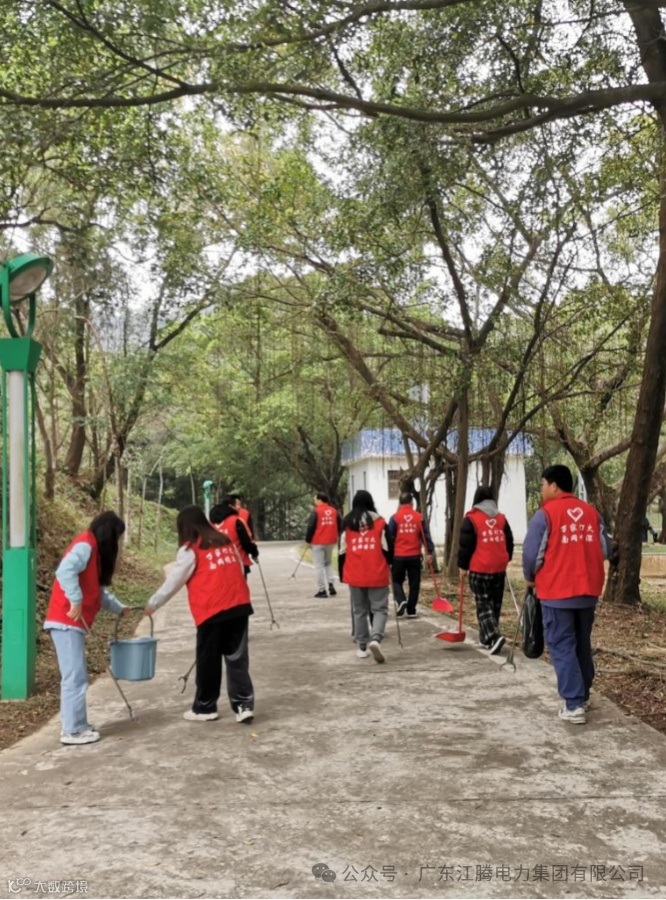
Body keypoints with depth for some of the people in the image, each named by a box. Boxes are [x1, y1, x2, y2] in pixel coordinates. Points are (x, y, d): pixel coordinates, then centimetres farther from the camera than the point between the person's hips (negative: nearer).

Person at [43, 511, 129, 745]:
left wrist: (119, 608, 26)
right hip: (66, 622, -10)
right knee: (75, 677, -6)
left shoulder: (93, 549, 18)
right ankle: (72, 731, -1)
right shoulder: (85, 545, -11)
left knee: (75, 677, 13)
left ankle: (75, 725, 20)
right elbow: (65, 571, -30)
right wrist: (76, 601, -28)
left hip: (71, 623, 10)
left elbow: (97, 589, 25)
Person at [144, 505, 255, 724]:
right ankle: (244, 705, 3)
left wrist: (151, 605, 14)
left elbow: (173, 582, 3)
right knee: (237, 658, 7)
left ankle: (205, 708, 19)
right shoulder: (226, 541, 16)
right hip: (239, 605, 5)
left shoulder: (190, 549, -1)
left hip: (212, 610, -5)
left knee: (208, 660, 8)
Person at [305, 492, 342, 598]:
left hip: (318, 542, -5)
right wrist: (336, 537, 20)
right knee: (328, 563, 21)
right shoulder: (334, 511, 7)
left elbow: (310, 527, -13)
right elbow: (340, 525, 10)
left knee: (319, 566, 2)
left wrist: (308, 540, -1)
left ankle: (322, 590, 1)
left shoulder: (316, 511, -11)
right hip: (331, 542, 5)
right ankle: (331, 584, 4)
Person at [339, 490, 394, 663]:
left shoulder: (347, 523, 2)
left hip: (354, 575, 2)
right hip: (377, 574, -2)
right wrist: (390, 565, 19)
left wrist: (342, 574, 13)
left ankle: (362, 647, 16)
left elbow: (342, 551, 4)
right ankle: (375, 639, -19)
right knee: (380, 608, 4)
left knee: (359, 611, 14)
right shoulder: (379, 522, -2)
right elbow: (388, 548, 0)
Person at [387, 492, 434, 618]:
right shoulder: (419, 517, 0)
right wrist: (429, 552, 5)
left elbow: (390, 537, -4)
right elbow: (426, 536, 0)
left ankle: (401, 601, -10)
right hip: (414, 556, 1)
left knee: (397, 581, 14)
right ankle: (411, 610, 11)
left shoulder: (395, 517, -5)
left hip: (398, 556, -1)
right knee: (414, 584, 10)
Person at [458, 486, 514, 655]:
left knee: (483, 604, -1)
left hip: (479, 569, -5)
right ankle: (487, 637, 23)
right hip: (499, 568, 5)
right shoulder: (501, 518, 8)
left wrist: (463, 566, 3)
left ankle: (493, 637, -17)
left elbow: (465, 545, -7)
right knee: (495, 604, 14)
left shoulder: (471, 519, -8)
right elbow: (509, 543, 14)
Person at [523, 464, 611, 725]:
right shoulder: (592, 512, 7)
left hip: (557, 591, -6)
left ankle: (574, 705, -6)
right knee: (582, 644, 18)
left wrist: (530, 578, 7)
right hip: (588, 590, 6)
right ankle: (583, 696, 29)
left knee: (562, 647, 0)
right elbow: (605, 550, 9)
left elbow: (532, 553, -11)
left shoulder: (545, 514, -10)